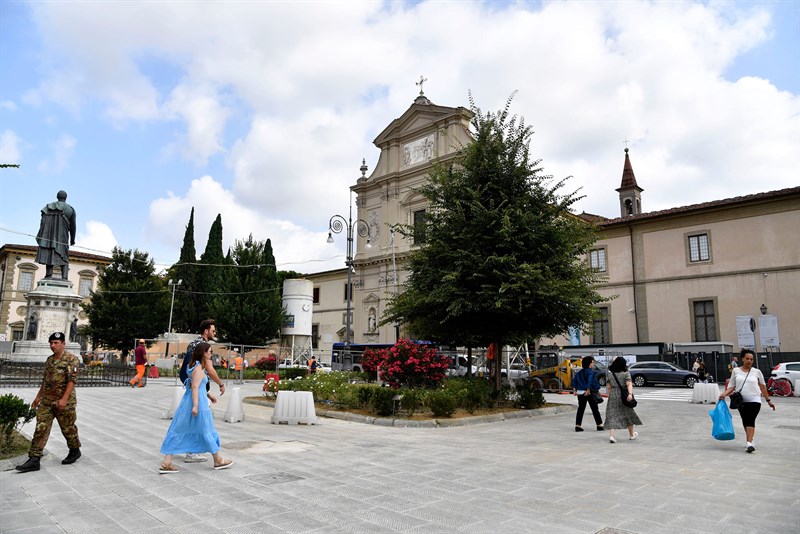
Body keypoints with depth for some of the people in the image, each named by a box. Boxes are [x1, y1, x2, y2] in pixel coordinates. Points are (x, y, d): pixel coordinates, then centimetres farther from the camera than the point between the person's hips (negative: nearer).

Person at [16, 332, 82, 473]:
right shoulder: (49, 360, 13)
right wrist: (38, 396, 21)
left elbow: (72, 380, -19)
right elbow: (45, 380, 22)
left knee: (68, 428, 7)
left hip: (64, 402, -7)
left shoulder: (71, 359, -12)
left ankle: (75, 451, 27)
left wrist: (64, 399, -25)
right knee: (41, 429, 0)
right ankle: (34, 460, 2)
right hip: (46, 401, 7)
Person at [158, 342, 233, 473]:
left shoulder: (196, 366, 13)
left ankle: (166, 463, 7)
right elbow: (195, 387, -24)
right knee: (207, 431, 4)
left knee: (178, 431, 7)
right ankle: (218, 460, 17)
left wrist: (208, 395, 27)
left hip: (187, 402, 9)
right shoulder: (199, 368, -16)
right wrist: (195, 405, -28)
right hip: (199, 403, -9)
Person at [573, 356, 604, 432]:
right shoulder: (590, 371, -10)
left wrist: (576, 390, 13)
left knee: (580, 409, 7)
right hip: (589, 393, -6)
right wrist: (588, 389, -26)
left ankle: (578, 425, 3)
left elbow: (574, 380, 11)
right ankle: (599, 425, 17)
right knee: (595, 409, 8)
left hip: (580, 392, 6)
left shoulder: (580, 372, 11)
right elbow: (590, 380, -26)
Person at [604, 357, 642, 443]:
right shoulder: (626, 374, -5)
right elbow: (629, 384, -19)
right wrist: (630, 393, -29)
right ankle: (631, 434, 33)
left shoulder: (609, 374, 3)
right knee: (628, 414, 16)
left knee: (612, 416, 0)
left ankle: (612, 435, -15)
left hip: (613, 396, 2)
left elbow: (608, 387, 7)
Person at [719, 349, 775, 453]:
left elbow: (763, 387, 10)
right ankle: (751, 439, 28)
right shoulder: (736, 371, 5)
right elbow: (731, 386, 5)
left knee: (750, 421, -15)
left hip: (754, 400, -2)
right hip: (741, 401, 3)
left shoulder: (757, 372, 3)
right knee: (745, 422, 11)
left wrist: (768, 400, 11)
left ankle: (749, 443, -20)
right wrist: (724, 393, -11)